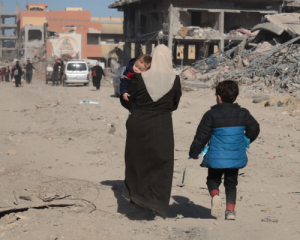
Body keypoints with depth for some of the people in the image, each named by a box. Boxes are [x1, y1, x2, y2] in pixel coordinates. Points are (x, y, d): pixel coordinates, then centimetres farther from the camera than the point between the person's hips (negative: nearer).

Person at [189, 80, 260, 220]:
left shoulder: (211, 115, -8)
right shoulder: (243, 114, 2)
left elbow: (201, 136, -7)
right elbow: (254, 129, 10)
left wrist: (194, 153, 5)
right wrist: (246, 141, 30)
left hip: (217, 157, -3)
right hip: (236, 156, 3)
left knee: (213, 179, 16)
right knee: (231, 183, 17)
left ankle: (215, 195, -15)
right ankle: (230, 210, 5)